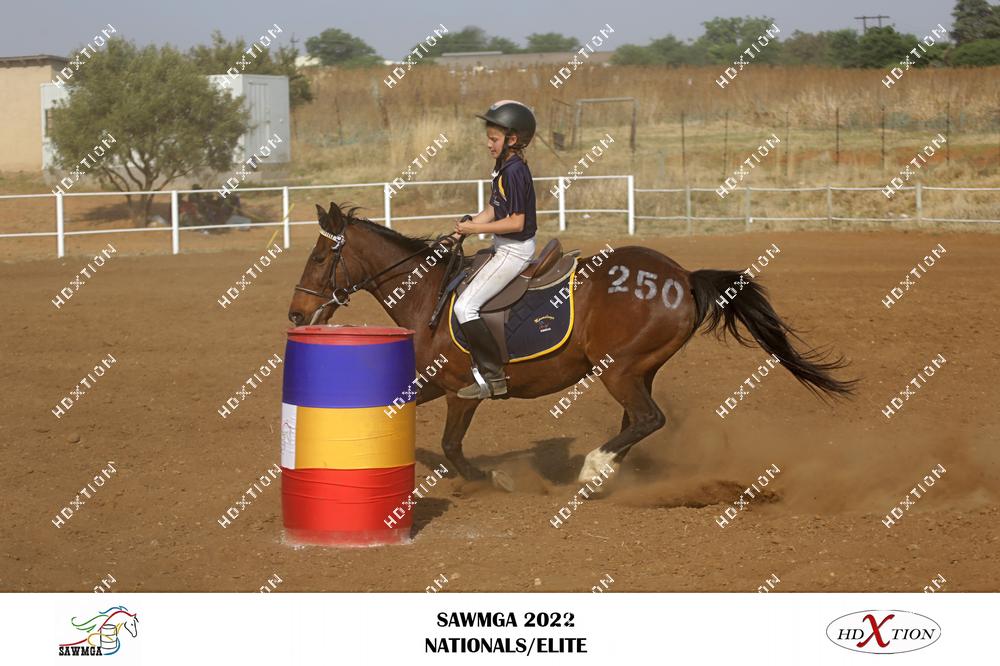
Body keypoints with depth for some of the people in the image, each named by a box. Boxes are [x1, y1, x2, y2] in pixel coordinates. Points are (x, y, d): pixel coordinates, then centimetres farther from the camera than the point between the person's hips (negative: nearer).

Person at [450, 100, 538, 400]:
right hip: (505, 249, 11)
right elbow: (493, 210, 15)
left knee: (465, 307, -15)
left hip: (515, 249, -11)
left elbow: (516, 222, -22)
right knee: (467, 303, 17)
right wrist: (467, 226, -1)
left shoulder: (514, 171, -20)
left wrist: (477, 228, -18)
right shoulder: (503, 168, 11)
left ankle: (493, 377, -13)